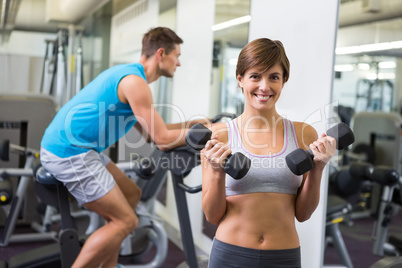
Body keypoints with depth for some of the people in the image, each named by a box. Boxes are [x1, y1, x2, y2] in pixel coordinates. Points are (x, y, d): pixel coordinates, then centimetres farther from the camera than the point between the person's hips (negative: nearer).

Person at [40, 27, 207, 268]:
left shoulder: (128, 74, 16)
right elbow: (162, 139, -16)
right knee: (125, 221, -7)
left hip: (65, 145, 11)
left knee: (131, 194, 19)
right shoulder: (135, 81, -16)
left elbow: (151, 132, 20)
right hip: (70, 152, -11)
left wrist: (193, 124, 19)